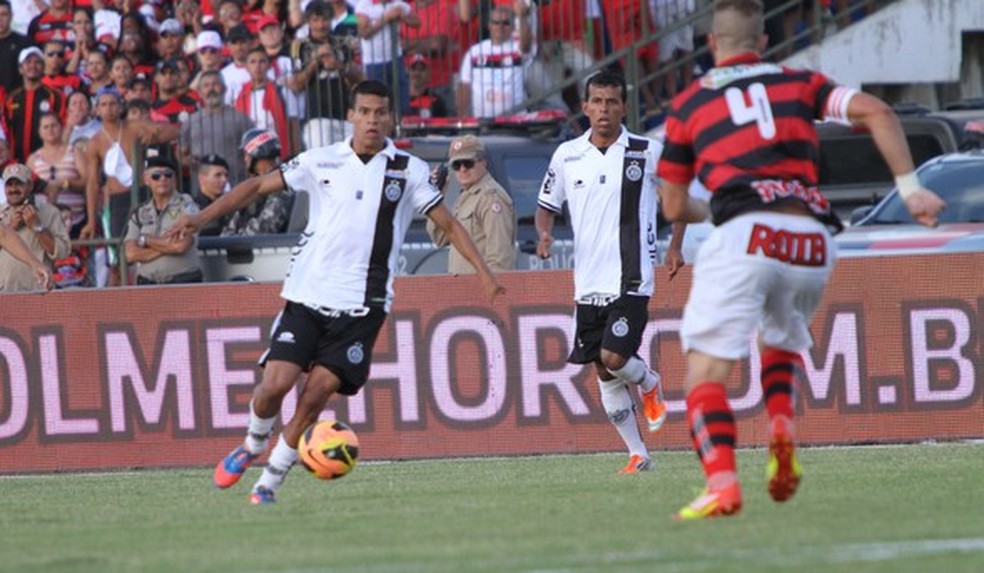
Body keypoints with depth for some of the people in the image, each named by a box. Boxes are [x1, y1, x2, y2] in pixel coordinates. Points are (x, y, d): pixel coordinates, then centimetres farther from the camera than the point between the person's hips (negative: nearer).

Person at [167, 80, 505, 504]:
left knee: (315, 397, -10)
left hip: (361, 306, -1)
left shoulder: (409, 170, 4)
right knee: (275, 384, -10)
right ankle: (253, 445, 21)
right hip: (307, 295, 1)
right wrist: (202, 217, 1)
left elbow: (448, 224, 7)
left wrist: (483, 273, -3)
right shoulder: (322, 162, 5)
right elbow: (259, 186, 9)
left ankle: (269, 483, 2)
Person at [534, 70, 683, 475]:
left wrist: (675, 247, 1)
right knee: (603, 374, 5)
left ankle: (650, 385, 18)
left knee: (614, 357, -17)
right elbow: (546, 206, 17)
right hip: (588, 282, 4)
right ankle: (637, 454, 15)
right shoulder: (566, 156, 5)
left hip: (632, 278, -4)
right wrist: (544, 233, -5)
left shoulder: (648, 153, -4)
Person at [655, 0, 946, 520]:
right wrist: (910, 188, 7)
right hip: (813, 245, 3)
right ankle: (781, 427, 3)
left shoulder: (688, 105, 16)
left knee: (705, 372, -3)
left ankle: (721, 485, -25)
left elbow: (673, 207, 20)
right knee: (784, 341, 30)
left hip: (744, 237, -3)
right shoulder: (798, 83, 21)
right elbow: (876, 112, 7)